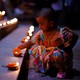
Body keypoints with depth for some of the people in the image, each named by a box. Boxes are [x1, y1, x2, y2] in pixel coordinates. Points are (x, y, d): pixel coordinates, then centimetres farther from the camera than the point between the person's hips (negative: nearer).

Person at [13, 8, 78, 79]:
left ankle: (61, 70, -8)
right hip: (48, 53, 5)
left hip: (62, 55, -5)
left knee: (57, 54, -39)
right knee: (34, 49, -7)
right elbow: (31, 42, -3)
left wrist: (67, 50, -14)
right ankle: (48, 66, 2)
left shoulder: (61, 33, -26)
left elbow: (75, 37, -15)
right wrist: (19, 48, -7)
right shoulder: (41, 33, -10)